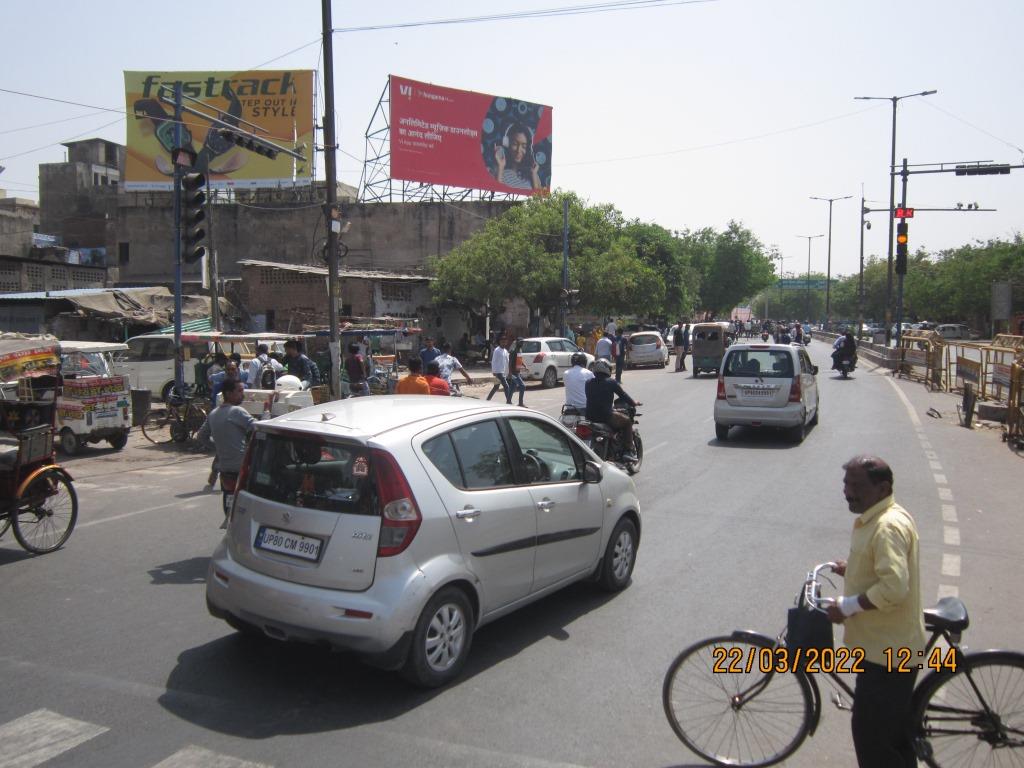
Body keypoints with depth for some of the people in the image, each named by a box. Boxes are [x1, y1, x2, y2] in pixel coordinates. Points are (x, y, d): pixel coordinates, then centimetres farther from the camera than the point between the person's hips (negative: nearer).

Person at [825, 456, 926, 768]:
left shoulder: (888, 526, -25)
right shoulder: (876, 518, 8)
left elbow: (894, 587, -34)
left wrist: (847, 605, -24)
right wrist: (854, 569, 12)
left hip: (887, 649, -10)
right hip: (884, 643, 10)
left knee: (872, 734, 0)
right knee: (894, 731, 23)